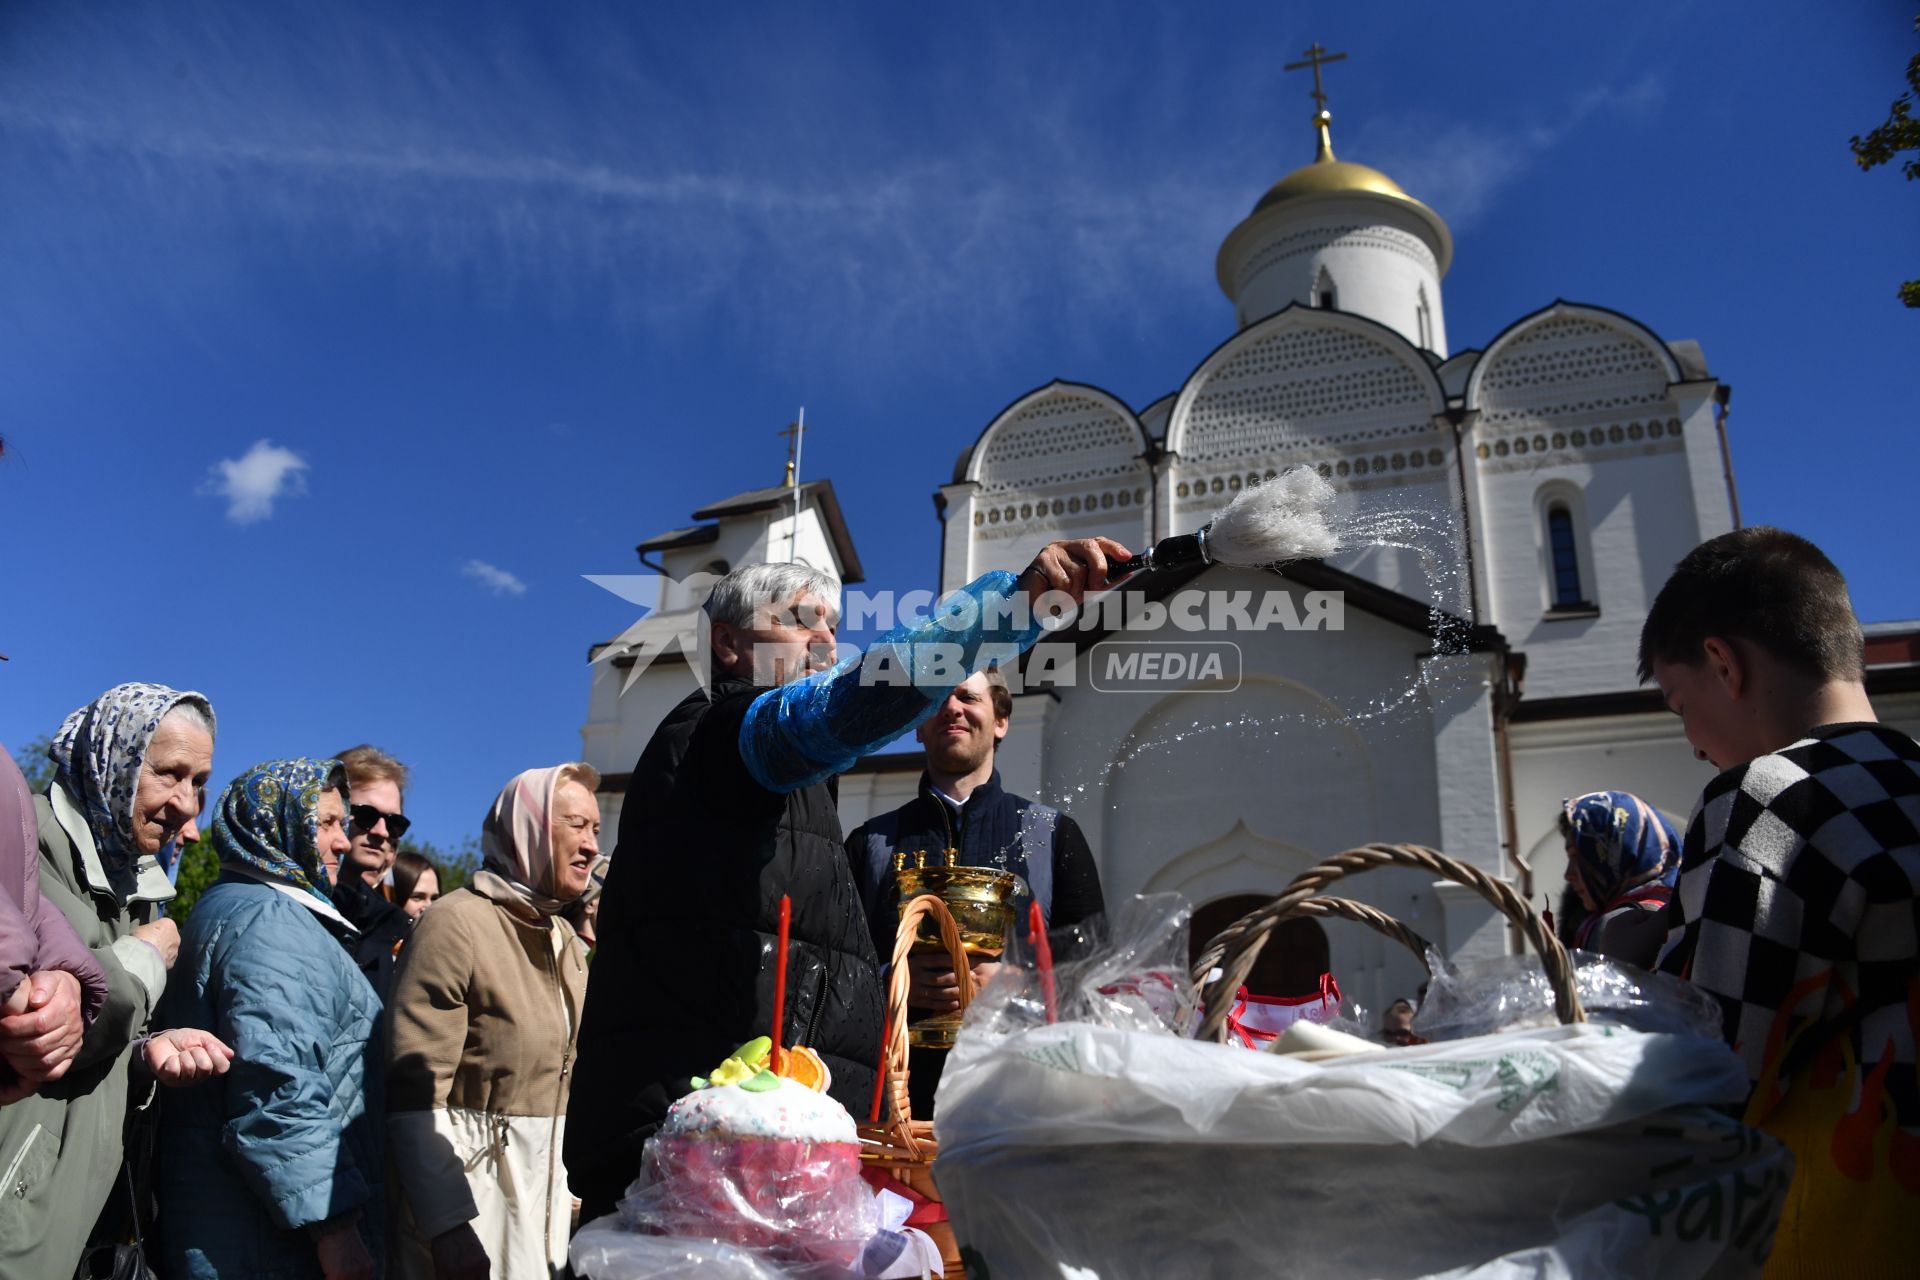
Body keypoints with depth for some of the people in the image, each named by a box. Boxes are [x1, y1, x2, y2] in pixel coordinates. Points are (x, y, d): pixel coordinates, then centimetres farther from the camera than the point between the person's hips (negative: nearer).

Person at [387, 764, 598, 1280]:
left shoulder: (566, 939, 10)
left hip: (548, 1182, 7)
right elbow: (413, 1096, -19)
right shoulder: (457, 923, -15)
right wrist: (447, 1225, -23)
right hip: (469, 1178, -7)